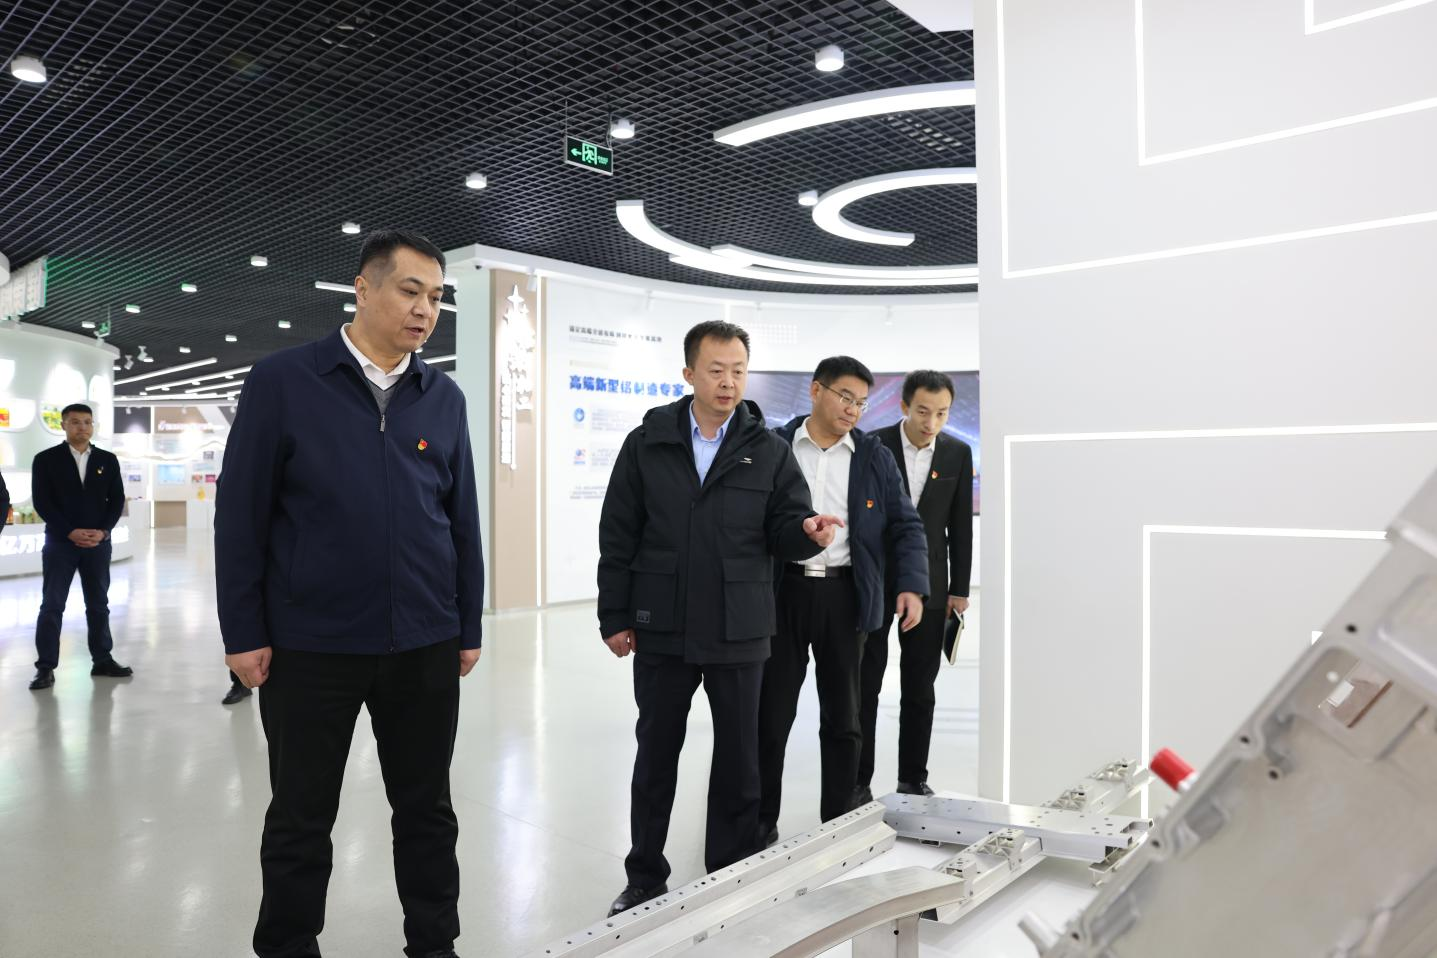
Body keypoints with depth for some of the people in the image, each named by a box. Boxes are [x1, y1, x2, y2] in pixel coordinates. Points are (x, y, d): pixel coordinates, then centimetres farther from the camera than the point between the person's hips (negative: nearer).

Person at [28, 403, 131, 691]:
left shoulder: (108, 460, 8)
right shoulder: (46, 459, 1)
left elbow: (117, 500, 5)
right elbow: (42, 502, -5)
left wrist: (102, 531, -9)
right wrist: (70, 532, -14)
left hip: (98, 543, 2)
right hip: (60, 542, -2)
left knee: (98, 604, 8)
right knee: (52, 605, -2)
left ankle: (102, 661, 15)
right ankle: (46, 667, 3)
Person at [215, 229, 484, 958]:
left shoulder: (444, 398, 6)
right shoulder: (283, 381, -4)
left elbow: (462, 520, 8)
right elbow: (241, 512, -3)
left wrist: (469, 628, 8)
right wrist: (244, 633, -5)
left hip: (426, 647, 3)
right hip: (311, 647, -2)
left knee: (426, 809, 14)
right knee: (300, 817, 13)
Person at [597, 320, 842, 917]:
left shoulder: (769, 452, 0)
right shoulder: (647, 443, 0)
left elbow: (783, 532, 1)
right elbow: (618, 536, 1)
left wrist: (807, 532, -23)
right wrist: (614, 617, -2)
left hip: (739, 634, 0)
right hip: (661, 631, 1)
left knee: (738, 760, 10)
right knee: (655, 755, 13)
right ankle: (644, 880, 30)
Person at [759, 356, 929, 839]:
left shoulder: (874, 456, 5)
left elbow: (906, 526, 5)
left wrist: (911, 585, -8)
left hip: (843, 594, 1)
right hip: (783, 591, -1)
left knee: (842, 717, 11)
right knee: (771, 713, 6)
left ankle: (838, 823, 25)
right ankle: (762, 821, 23)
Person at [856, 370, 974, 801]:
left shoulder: (958, 453, 1)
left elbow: (960, 526, 5)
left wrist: (959, 589, 4)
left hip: (928, 586, 2)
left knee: (920, 691, 9)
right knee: (865, 685, 4)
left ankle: (913, 779, 21)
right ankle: (859, 780, 14)